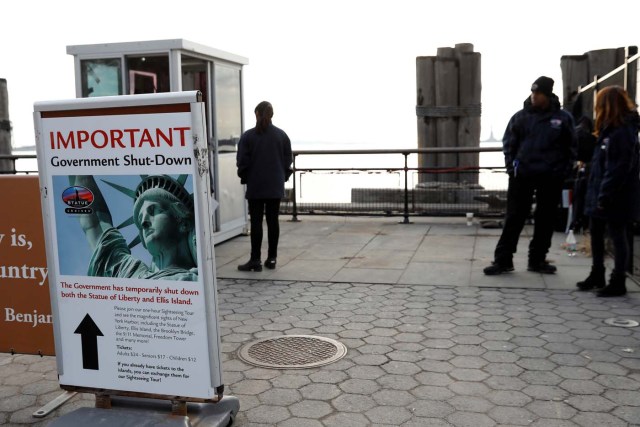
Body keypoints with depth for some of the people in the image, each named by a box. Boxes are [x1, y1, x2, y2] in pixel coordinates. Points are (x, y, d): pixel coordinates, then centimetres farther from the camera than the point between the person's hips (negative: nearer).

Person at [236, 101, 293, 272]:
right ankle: (271, 258, 11)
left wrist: (245, 178, 11)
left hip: (255, 187, -2)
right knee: (273, 221, 7)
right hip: (276, 187, 3)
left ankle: (255, 260, 1)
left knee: (256, 222, 1)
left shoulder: (247, 136, -6)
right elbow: (288, 160, 4)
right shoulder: (281, 135, 1)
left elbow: (242, 162, -4)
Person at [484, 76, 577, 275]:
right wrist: (511, 166, -3)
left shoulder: (563, 118, 1)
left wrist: (565, 171, -2)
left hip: (551, 178, 1)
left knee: (545, 220, 8)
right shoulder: (520, 117, 3)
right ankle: (503, 259, 5)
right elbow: (508, 143, 7)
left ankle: (537, 259, 19)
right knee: (514, 218, 1)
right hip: (522, 175, 0)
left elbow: (571, 147, 7)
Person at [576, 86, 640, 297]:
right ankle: (597, 276, 31)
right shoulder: (610, 130, 14)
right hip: (601, 194, 10)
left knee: (617, 236, 0)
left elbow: (619, 168, -22)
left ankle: (618, 282, 11)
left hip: (616, 197, -10)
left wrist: (605, 196, -23)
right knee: (596, 233, 17)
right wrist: (596, 194, 14)